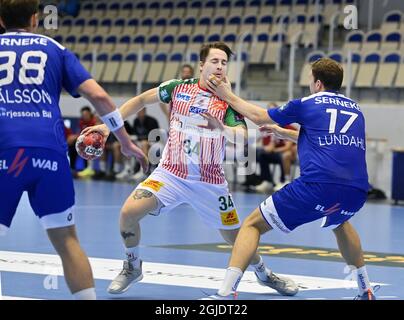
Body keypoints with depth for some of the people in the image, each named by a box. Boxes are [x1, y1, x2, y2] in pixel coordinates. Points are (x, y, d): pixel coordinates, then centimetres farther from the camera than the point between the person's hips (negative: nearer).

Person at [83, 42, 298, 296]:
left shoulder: (229, 101, -6)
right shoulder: (178, 88, -2)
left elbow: (242, 137, -22)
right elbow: (141, 101, 10)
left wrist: (222, 128, -43)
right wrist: (108, 125, 4)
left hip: (210, 182, 0)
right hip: (171, 174, 0)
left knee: (235, 236, 4)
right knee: (128, 212, -20)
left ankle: (263, 273, 35)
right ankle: (133, 267, 5)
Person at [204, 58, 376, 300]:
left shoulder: (307, 105, 11)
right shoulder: (355, 109, 25)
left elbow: (259, 117, 23)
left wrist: (228, 96, 38)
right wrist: (285, 133, 52)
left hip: (317, 187, -5)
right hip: (357, 192, 5)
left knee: (253, 225, 7)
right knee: (339, 223, 41)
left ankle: (224, 293, -9)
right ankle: (366, 291, 39)